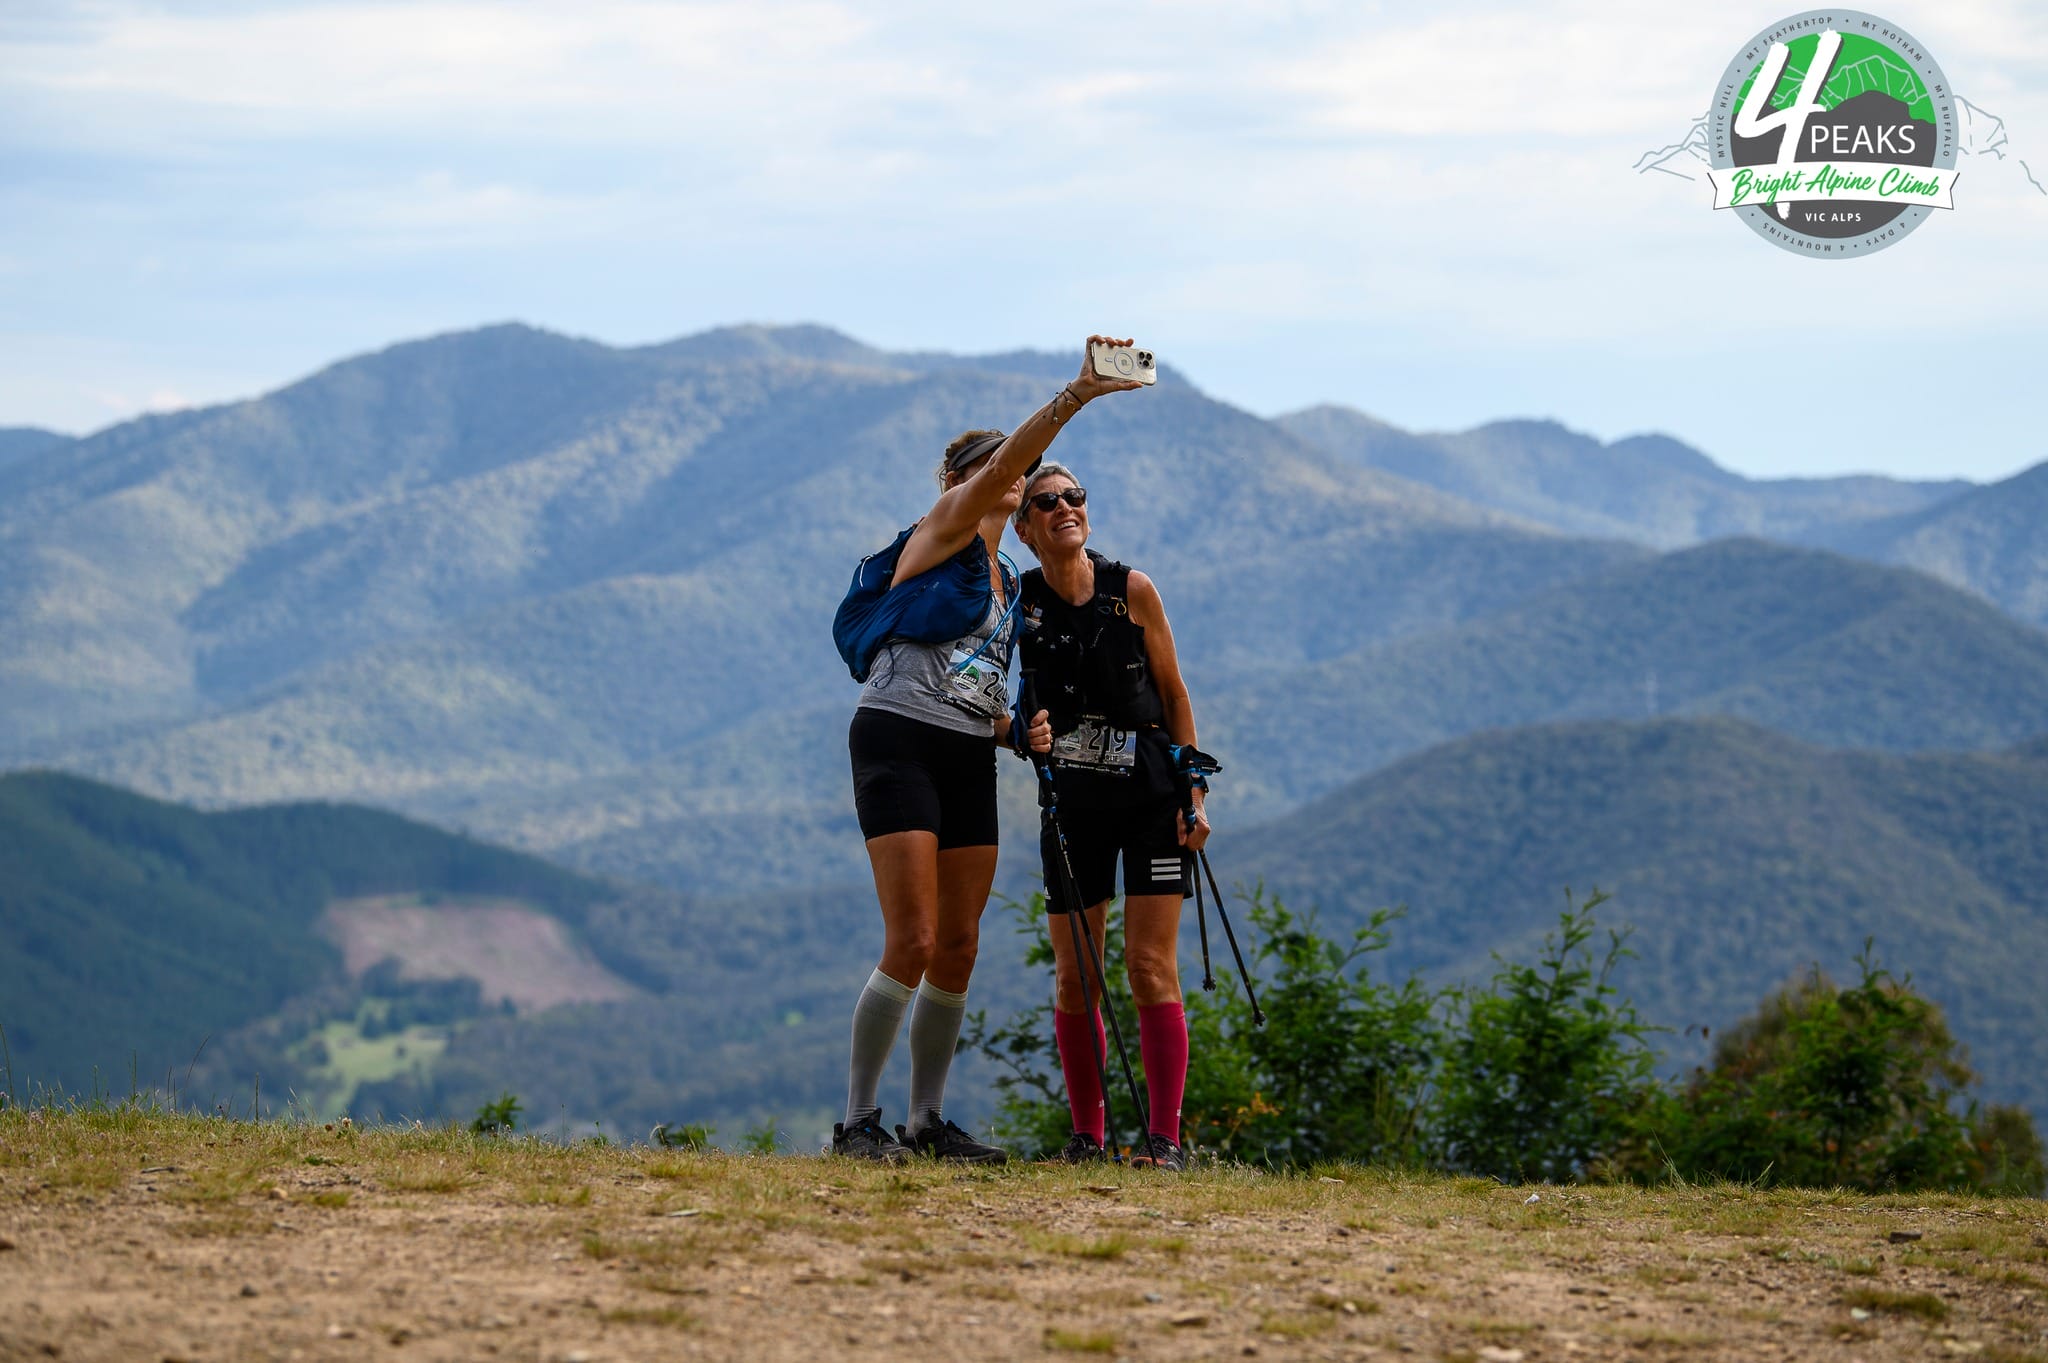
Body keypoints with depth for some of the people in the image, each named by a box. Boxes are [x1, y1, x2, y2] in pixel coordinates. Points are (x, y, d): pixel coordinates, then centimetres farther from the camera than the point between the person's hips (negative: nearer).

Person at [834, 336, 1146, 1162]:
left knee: (958, 949, 4)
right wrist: (1074, 397, -28)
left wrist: (1019, 730, 5)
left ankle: (928, 1121, 12)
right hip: (899, 743, -8)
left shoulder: (1008, 582, 21)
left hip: (969, 757, 8)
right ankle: (857, 1121, -7)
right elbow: (1002, 462, -18)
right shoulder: (945, 530, 0)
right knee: (912, 944, -14)